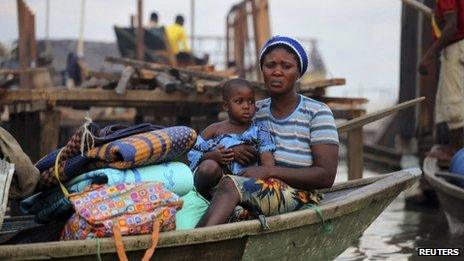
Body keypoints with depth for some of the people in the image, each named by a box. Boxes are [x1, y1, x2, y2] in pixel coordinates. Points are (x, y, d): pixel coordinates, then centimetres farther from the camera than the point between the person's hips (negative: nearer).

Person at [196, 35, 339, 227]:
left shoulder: (317, 113, 2)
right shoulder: (255, 111, 16)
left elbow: (326, 176, -8)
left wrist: (270, 171, -16)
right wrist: (228, 149, -1)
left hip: (300, 198, -5)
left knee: (230, 185, -33)